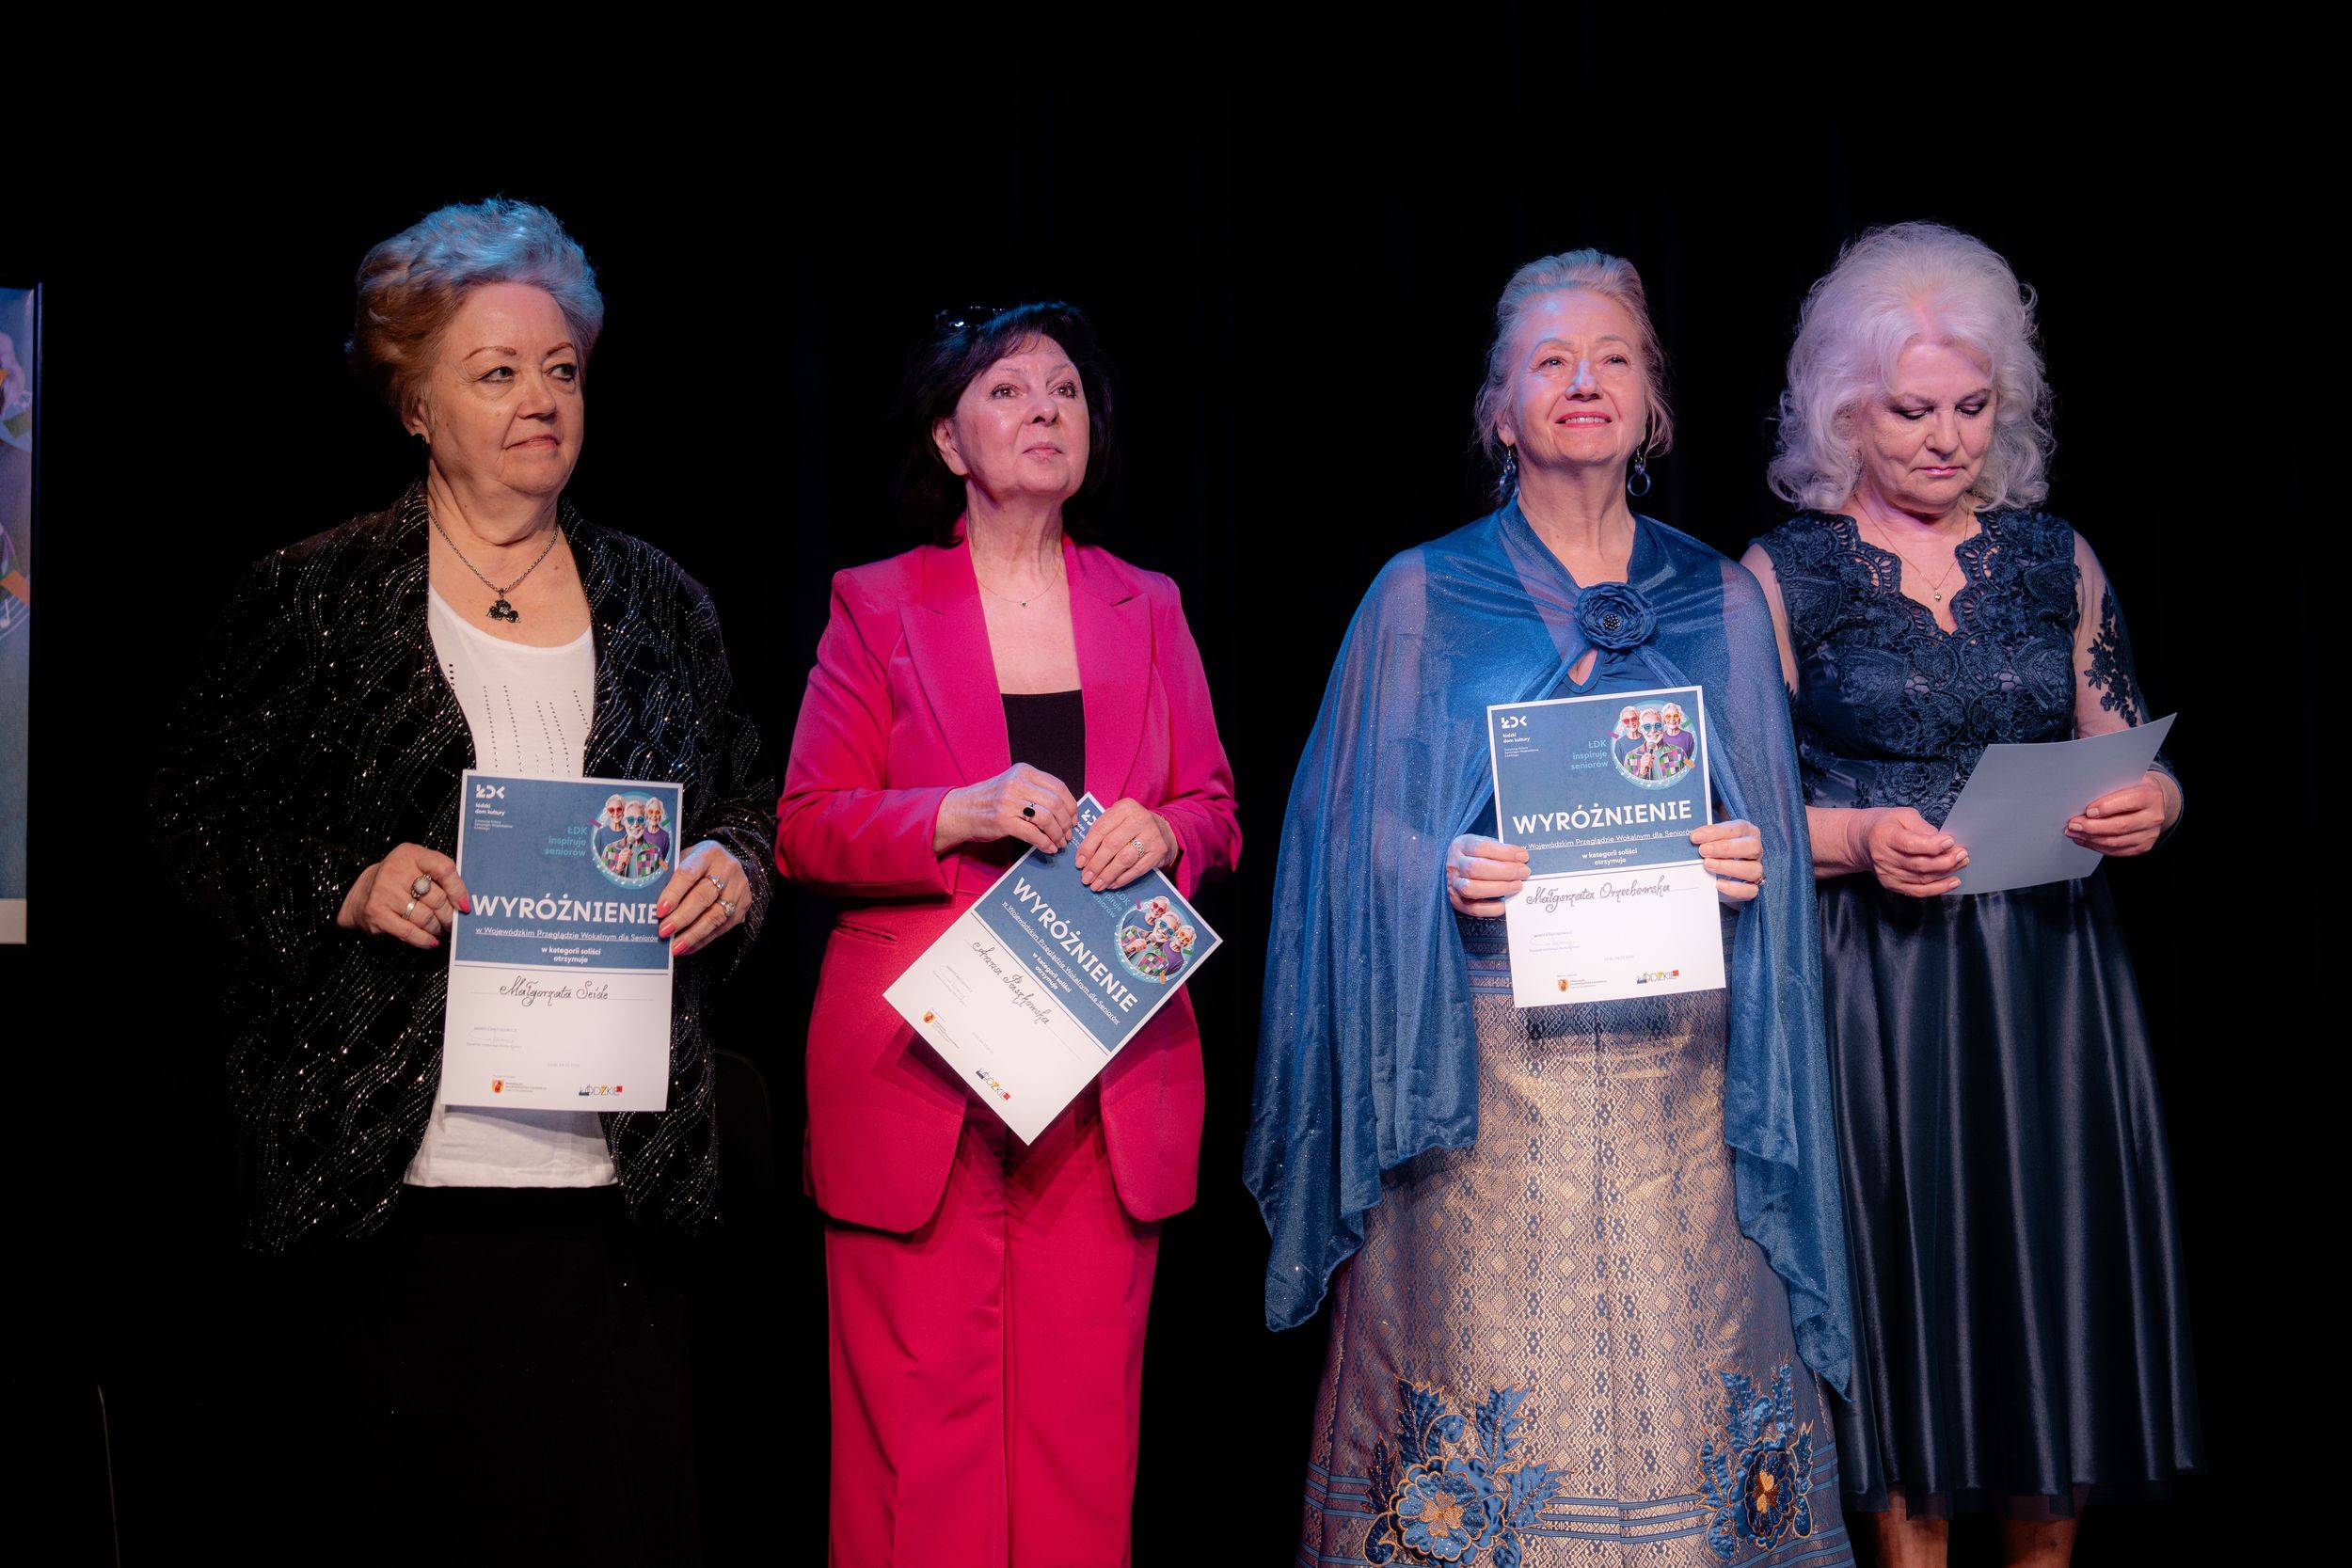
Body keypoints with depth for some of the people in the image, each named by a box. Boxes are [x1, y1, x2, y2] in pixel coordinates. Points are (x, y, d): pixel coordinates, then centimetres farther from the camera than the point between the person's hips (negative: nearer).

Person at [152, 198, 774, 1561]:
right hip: (377, 1171, -2)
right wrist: (349, 886, -12)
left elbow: (748, 809, 21)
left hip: (613, 1178, 3)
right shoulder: (314, 598, 3)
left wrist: (735, 873, -1)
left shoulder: (660, 607, 12)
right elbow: (202, 819, 5)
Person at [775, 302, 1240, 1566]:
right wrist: (963, 817, -15)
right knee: (922, 1414, -3)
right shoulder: (875, 606, 6)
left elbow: (1215, 814, 15)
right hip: (920, 1068, -2)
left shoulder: (1146, 608, 14)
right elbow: (805, 830, 1)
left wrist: (1161, 831, -8)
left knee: (1083, 1413, 2)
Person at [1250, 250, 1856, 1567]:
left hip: (1677, 1063, 2)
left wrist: (1752, 866, -8)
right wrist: (1447, 871, -15)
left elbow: (1775, 829, 13)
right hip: (1493, 1058, -1)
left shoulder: (1720, 601, 11)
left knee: (1685, 1385, 0)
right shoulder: (1424, 594, 6)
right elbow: (1364, 828, 4)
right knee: (1493, 1366, -2)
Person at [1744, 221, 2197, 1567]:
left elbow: (2126, 760, 12)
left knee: (2059, 1266, 6)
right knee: (1910, 1268, 1)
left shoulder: (2059, 560, 9)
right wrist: (1861, 838, -19)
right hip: (1875, 984, -3)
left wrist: (2153, 805, -10)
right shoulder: (1784, 577, 0)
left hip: (2052, 968, 3)